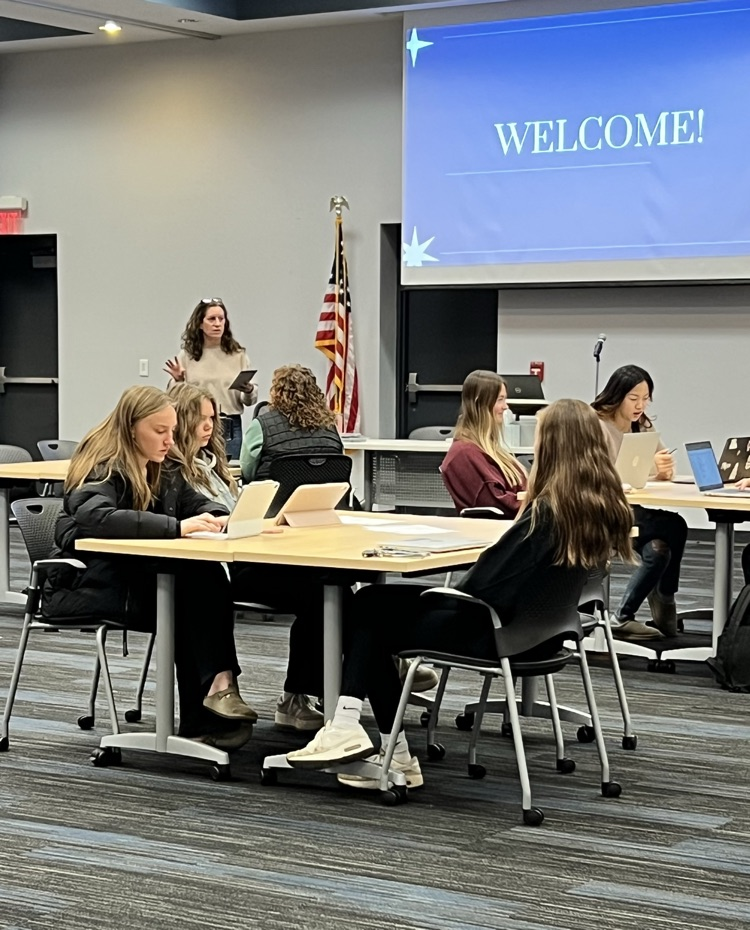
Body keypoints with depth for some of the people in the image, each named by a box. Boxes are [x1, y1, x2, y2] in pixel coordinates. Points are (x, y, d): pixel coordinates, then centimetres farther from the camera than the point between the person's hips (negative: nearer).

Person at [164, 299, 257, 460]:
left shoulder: (238, 355, 7)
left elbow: (250, 400, 6)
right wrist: (178, 382, -14)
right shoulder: (186, 356, 4)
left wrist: (249, 391, -16)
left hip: (230, 429, 1)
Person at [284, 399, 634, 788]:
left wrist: (452, 593, -3)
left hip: (499, 633, -9)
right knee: (373, 600, 15)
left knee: (371, 610, 11)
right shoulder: (609, 509, -1)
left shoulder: (548, 510, -25)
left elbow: (484, 583, -23)